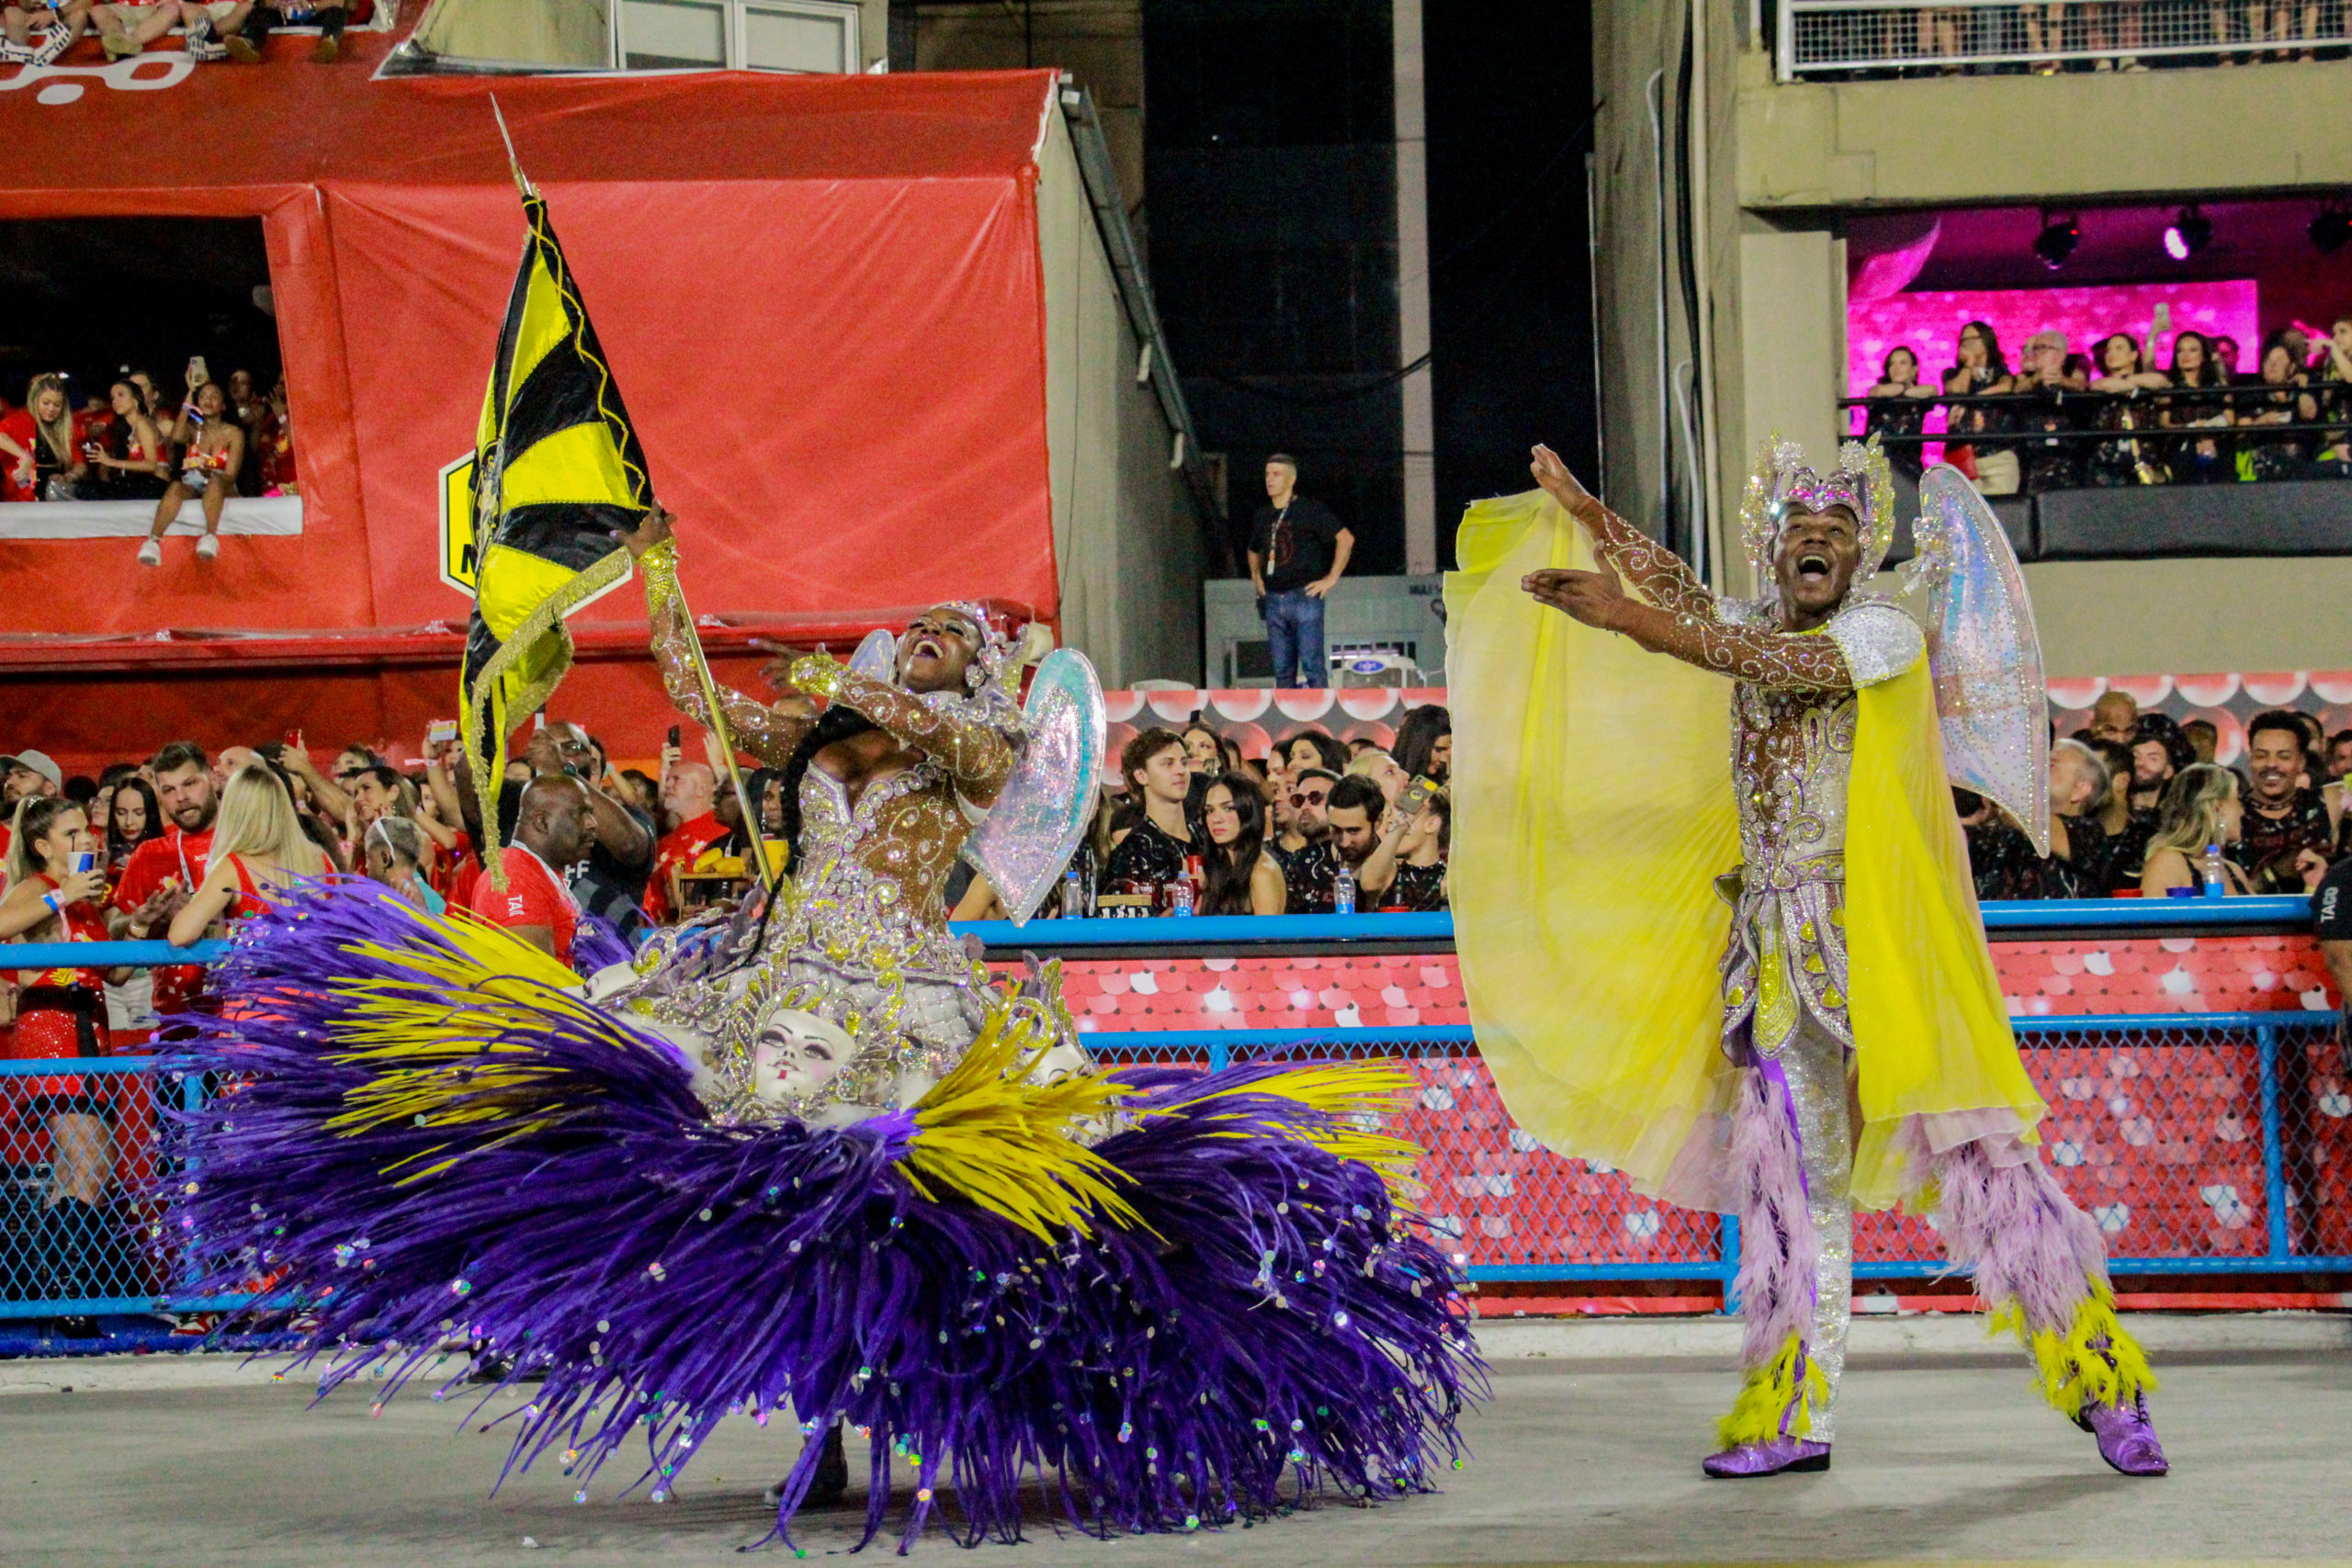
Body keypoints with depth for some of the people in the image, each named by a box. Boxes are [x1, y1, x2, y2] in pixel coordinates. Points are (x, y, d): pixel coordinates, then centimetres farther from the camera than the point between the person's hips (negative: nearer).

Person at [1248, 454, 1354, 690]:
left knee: (1312, 663, -10)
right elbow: (1254, 551, 35)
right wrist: (1257, 577, 19)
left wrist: (1332, 578, -9)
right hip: (1274, 599, 6)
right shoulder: (1263, 515, 16)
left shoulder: (1309, 510, -3)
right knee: (1282, 668, 6)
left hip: (1304, 597, -6)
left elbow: (1346, 539, -7)